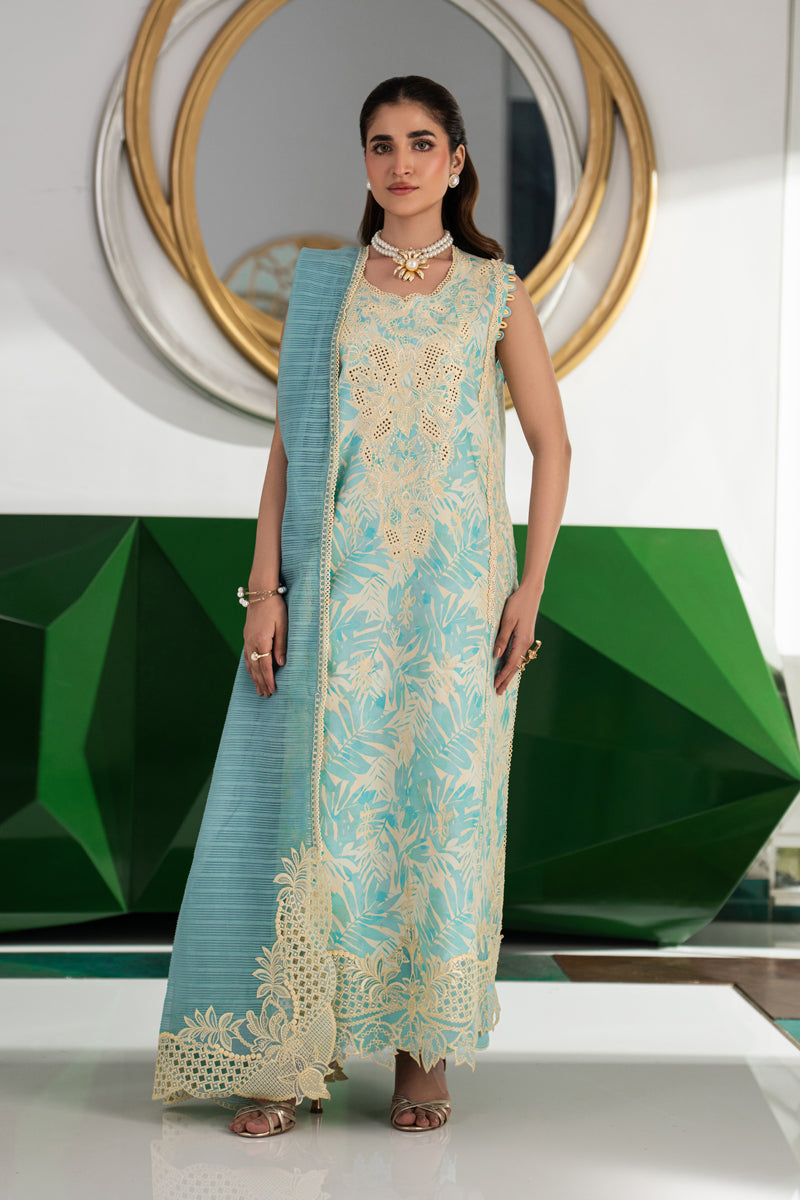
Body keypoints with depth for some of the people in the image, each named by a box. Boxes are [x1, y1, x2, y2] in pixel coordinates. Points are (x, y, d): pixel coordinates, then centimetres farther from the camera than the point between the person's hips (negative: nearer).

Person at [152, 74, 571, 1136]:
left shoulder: (495, 291, 6)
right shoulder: (322, 285, 9)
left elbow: (551, 443, 6)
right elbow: (287, 441, 7)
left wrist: (529, 589, -4)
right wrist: (264, 588, -2)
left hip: (454, 587, -1)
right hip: (337, 586, 1)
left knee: (439, 801, 1)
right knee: (318, 803, -1)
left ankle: (422, 1049, 13)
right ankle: (295, 1050, 7)